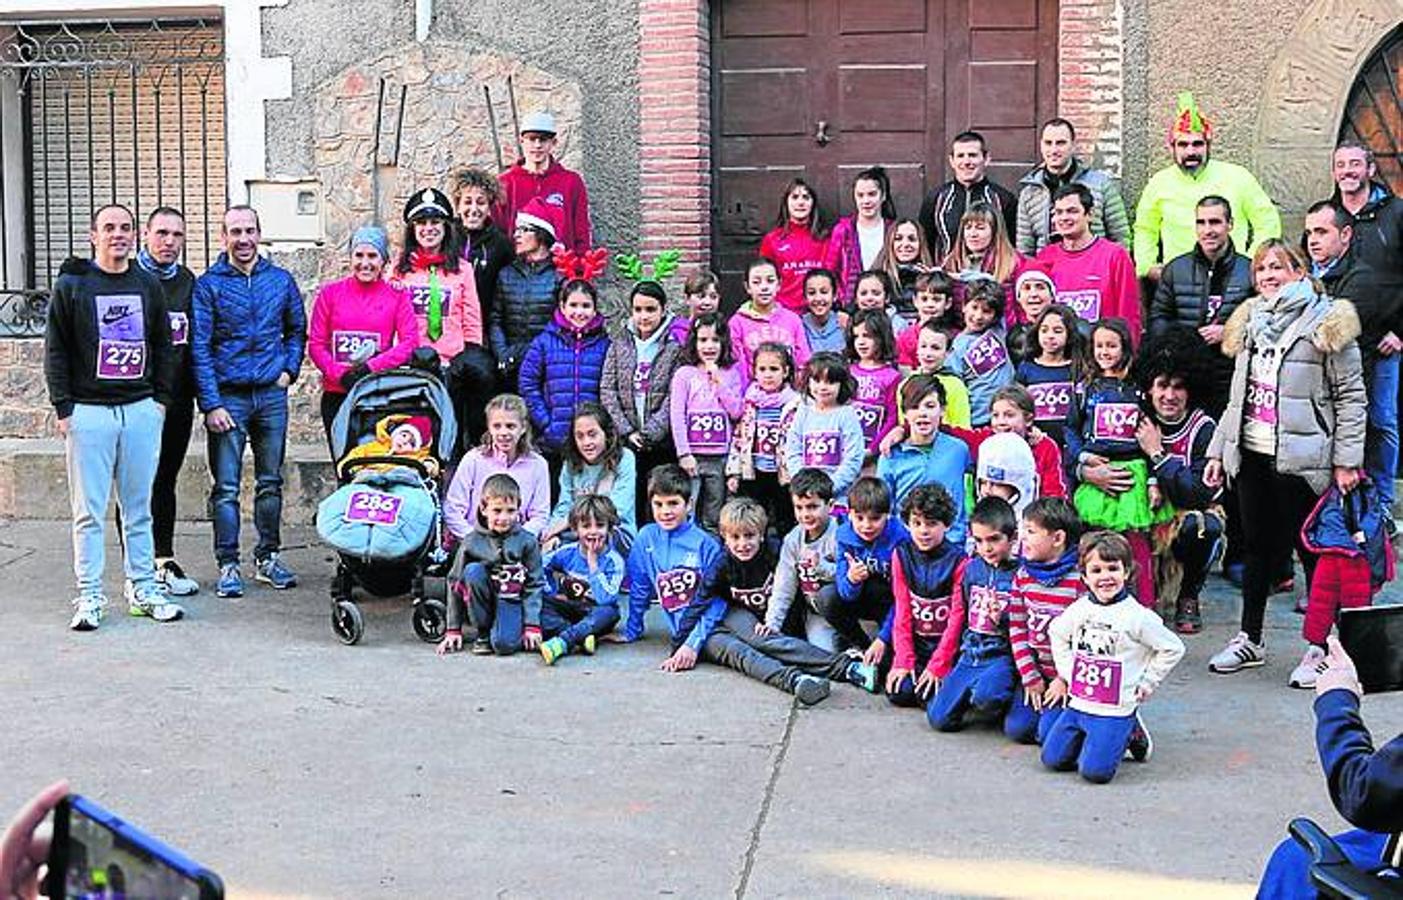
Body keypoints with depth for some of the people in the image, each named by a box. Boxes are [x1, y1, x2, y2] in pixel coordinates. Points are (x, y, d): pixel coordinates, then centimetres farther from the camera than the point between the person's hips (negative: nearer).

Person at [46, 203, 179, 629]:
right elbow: (55, 350, 2)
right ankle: (89, 596, 4)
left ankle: (143, 589, 13)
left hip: (141, 410, 3)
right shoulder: (72, 284, 2)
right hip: (88, 411, -3)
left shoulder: (148, 285, 11)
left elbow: (164, 346, 16)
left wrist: (161, 398, 8)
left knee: (139, 507, 7)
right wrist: (63, 407, -4)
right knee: (89, 510, -1)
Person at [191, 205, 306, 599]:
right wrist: (211, 404, -12)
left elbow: (297, 330, 20)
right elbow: (199, 348, -6)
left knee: (271, 482, 11)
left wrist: (289, 370, 4)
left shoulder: (281, 280, 8)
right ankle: (228, 566, 3)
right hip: (228, 396, -3)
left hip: (272, 395, 3)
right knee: (226, 488, -2)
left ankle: (268, 557, 22)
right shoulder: (208, 285, -3)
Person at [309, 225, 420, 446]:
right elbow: (316, 344, 5)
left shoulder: (397, 296, 6)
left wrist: (371, 368, -12)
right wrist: (341, 375, -10)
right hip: (337, 395, 1)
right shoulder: (330, 293, 8)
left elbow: (410, 342, -3)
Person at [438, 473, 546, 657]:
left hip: (512, 601, -2)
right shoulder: (471, 542, -5)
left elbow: (535, 585, -2)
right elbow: (455, 585, -1)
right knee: (473, 570, -29)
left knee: (503, 644, -32)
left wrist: (532, 625, -11)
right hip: (482, 602, 2)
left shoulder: (527, 542, -4)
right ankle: (483, 634, -14)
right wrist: (453, 630, -2)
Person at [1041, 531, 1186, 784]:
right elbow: (1056, 633, 21)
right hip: (1078, 703, 5)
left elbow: (1173, 648, -5)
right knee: (1053, 759, 1)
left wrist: (1147, 683, -4)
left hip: (1115, 710, -5)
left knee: (1095, 771, -15)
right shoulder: (1079, 609, 1)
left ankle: (1130, 734, 12)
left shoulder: (1137, 616, -13)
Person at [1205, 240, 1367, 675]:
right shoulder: (1250, 321, 16)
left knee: (1313, 549, 0)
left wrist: (1346, 460, -11)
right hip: (1252, 456, 6)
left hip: (1301, 459, -6)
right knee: (1258, 547, 14)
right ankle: (1249, 639, 23)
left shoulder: (1327, 322, -4)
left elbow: (1351, 396, -6)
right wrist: (1218, 450, 15)